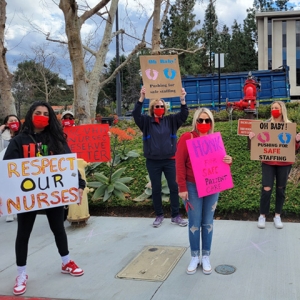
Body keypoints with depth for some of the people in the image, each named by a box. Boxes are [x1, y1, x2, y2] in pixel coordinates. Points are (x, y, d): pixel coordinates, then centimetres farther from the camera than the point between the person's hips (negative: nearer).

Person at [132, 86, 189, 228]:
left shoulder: (171, 120, 3)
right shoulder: (146, 122, -1)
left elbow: (184, 115, -8)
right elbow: (135, 114, -16)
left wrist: (182, 100, -25)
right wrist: (141, 98, -30)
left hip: (169, 160, 1)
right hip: (153, 161, -1)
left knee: (174, 187, 5)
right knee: (156, 189, 10)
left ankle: (175, 216, 18)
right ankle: (159, 215, 25)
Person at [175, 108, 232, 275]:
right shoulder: (187, 138, -7)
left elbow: (220, 162, 13)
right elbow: (180, 163, -10)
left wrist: (228, 161, -11)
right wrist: (182, 187, -14)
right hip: (192, 187, -3)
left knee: (208, 223, 10)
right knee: (194, 223, 4)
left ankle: (206, 257, 23)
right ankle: (195, 257, 20)